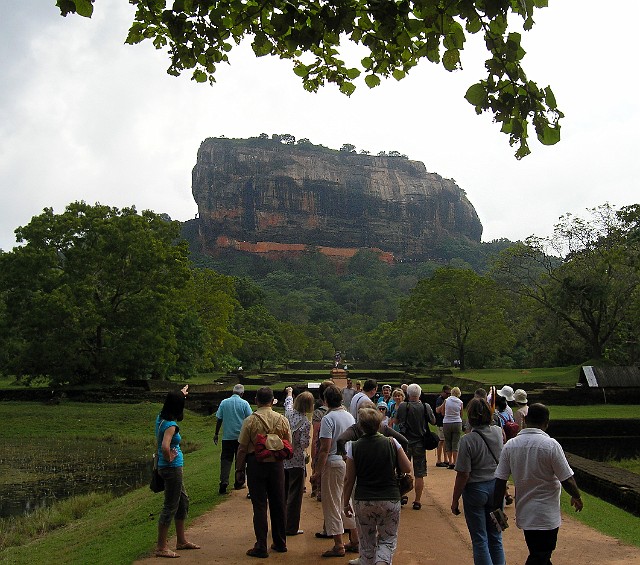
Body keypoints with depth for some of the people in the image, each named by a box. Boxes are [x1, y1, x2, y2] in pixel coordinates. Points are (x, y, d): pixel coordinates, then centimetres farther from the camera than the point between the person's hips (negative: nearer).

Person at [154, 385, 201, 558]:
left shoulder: (161, 418, 4)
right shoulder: (171, 425, -22)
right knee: (170, 506, -1)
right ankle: (161, 548, 8)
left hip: (173, 468, 10)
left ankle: (181, 541, 31)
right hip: (172, 468, -10)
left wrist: (181, 394, 40)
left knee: (183, 501, 19)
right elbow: (165, 446, -38)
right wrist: (169, 458, -18)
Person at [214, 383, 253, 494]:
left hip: (227, 436, 1)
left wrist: (216, 434, 11)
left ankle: (224, 481, -13)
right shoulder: (244, 403, -5)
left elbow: (219, 420, 2)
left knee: (226, 460, 3)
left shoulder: (224, 402, 0)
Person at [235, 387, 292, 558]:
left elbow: (242, 448, -8)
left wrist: (239, 470, 1)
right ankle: (280, 543, 25)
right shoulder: (282, 420, -1)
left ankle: (261, 547, 5)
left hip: (256, 464, -3)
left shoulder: (250, 421, -9)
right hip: (277, 465, 3)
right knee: (278, 504, 14)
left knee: (259, 506, 3)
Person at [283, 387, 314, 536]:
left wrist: (289, 393, 42)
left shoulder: (289, 413, -1)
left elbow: (288, 403, 22)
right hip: (296, 462, -6)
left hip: (283, 459, 6)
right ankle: (291, 528, 8)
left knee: (283, 493, 17)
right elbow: (304, 444, -19)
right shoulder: (305, 422, -18)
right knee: (295, 495, 3)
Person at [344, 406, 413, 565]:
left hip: (363, 502, 1)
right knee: (388, 540, 12)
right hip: (390, 500, 0)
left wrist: (346, 502, 9)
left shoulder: (354, 447, -7)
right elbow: (407, 468, 1)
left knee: (367, 543, 17)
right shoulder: (392, 443, -7)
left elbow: (349, 480, -2)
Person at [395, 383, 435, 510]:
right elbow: (433, 421, 5)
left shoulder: (403, 406, -10)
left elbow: (398, 421, 2)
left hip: (405, 442, -1)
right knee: (419, 474, 7)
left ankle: (403, 496, 16)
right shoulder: (425, 407, -8)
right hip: (420, 443, 1)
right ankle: (417, 501, 11)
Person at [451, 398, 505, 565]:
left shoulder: (467, 440, -21)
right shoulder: (498, 432, -5)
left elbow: (463, 475, -19)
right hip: (496, 487, 5)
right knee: (495, 537, 18)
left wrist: (455, 500, -6)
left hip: (475, 489, -5)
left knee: (479, 540, 6)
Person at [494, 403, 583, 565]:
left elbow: (500, 480, -3)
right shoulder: (551, 445, -17)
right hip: (546, 515, -5)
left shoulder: (510, 445, -4)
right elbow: (567, 480, -13)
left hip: (523, 513, 5)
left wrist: (497, 509, 6)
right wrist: (577, 497, 7)